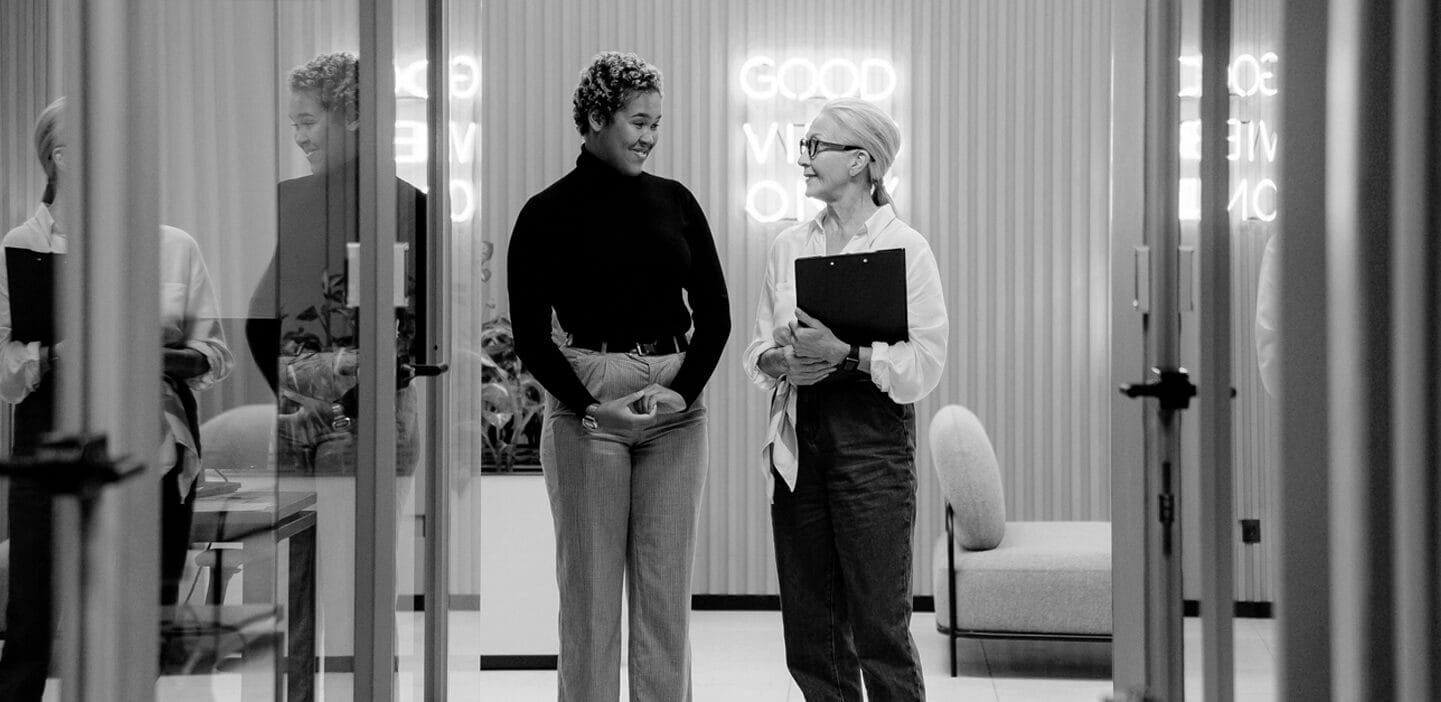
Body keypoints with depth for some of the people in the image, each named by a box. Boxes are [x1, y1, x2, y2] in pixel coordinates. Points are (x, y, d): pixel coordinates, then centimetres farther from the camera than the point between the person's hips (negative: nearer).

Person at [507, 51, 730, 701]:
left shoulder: (675, 201, 8)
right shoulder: (549, 213, -1)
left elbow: (715, 315, 7)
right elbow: (529, 337, -2)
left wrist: (682, 389, -8)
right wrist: (590, 406, -13)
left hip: (677, 404, 3)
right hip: (586, 401, -3)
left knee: (666, 588, 7)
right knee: (590, 587, 2)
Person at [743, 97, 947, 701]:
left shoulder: (904, 247, -3)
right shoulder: (787, 246, 13)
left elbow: (924, 364, -9)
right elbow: (756, 349, 14)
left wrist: (846, 351, -19)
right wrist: (783, 360, -7)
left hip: (871, 432, -5)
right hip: (797, 435, 5)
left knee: (880, 628, -4)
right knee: (809, 630, 8)